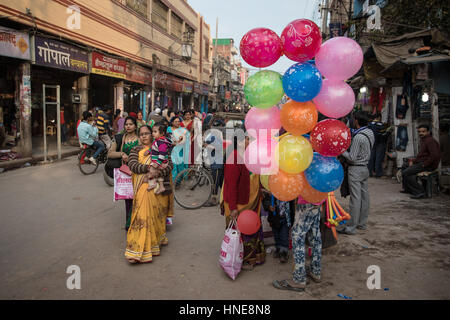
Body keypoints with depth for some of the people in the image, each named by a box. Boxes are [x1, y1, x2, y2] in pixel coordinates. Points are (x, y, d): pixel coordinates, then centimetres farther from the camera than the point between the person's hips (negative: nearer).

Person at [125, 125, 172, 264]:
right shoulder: (136, 150, 15)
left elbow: (169, 166, 3)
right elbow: (132, 164, -4)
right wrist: (148, 168, -19)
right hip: (143, 186, 0)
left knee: (155, 213, -6)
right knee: (144, 214, -9)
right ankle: (139, 250, 0)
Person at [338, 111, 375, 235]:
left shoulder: (358, 137, -21)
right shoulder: (370, 133, 7)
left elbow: (352, 157, -20)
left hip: (356, 169, -9)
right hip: (365, 168, 9)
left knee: (355, 198, -6)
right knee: (364, 196, 13)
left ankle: (351, 227, 0)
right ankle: (362, 223, 24)